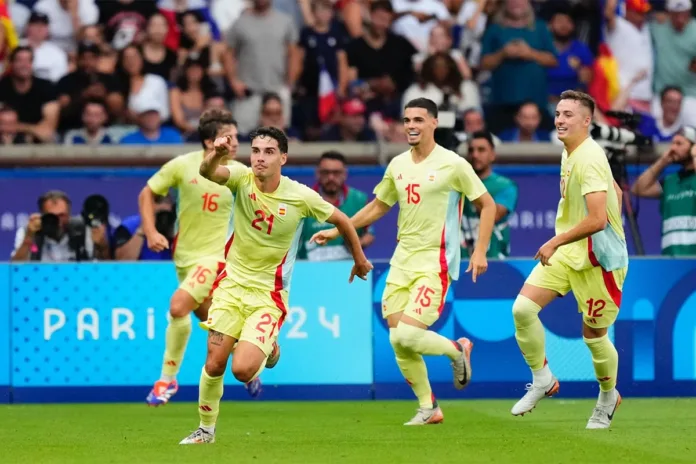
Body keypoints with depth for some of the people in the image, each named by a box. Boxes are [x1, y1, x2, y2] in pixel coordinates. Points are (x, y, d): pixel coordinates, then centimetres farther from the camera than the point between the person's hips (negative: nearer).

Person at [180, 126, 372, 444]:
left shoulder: (301, 197, -13)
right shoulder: (242, 179, -10)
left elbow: (342, 221, 4)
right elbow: (208, 173, -31)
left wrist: (360, 259, 17)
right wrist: (216, 155, -54)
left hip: (268, 294, -2)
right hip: (232, 284, 2)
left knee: (242, 370, -16)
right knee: (214, 364, -4)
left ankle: (267, 349, 20)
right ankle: (206, 429, 19)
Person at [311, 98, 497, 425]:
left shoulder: (452, 164, -8)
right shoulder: (398, 165, 9)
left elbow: (487, 204, -1)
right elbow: (377, 207, 23)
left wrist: (480, 251, -9)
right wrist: (336, 230, 18)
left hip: (435, 262, -6)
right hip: (402, 260, 6)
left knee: (407, 336, -18)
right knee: (398, 341, 0)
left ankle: (457, 350, 11)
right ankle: (428, 408, 16)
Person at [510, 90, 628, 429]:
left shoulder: (589, 159, -22)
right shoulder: (570, 153, 7)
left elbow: (597, 220, -30)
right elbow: (616, 191, 20)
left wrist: (555, 242, -23)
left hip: (596, 259, -8)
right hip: (565, 252, 8)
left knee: (593, 335, 4)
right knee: (522, 308, -7)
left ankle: (608, 397, 30)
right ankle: (542, 379, 9)